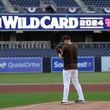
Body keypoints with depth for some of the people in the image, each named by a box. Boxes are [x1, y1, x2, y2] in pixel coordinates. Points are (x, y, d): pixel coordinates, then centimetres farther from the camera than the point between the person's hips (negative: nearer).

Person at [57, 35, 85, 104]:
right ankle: (81, 98, 11)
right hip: (75, 67, 6)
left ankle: (65, 100, -5)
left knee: (66, 83, -4)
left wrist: (59, 53, 16)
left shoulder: (65, 47, -11)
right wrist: (62, 51, 23)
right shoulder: (75, 46, 9)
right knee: (76, 82, 13)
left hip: (67, 67, -6)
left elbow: (62, 57, -5)